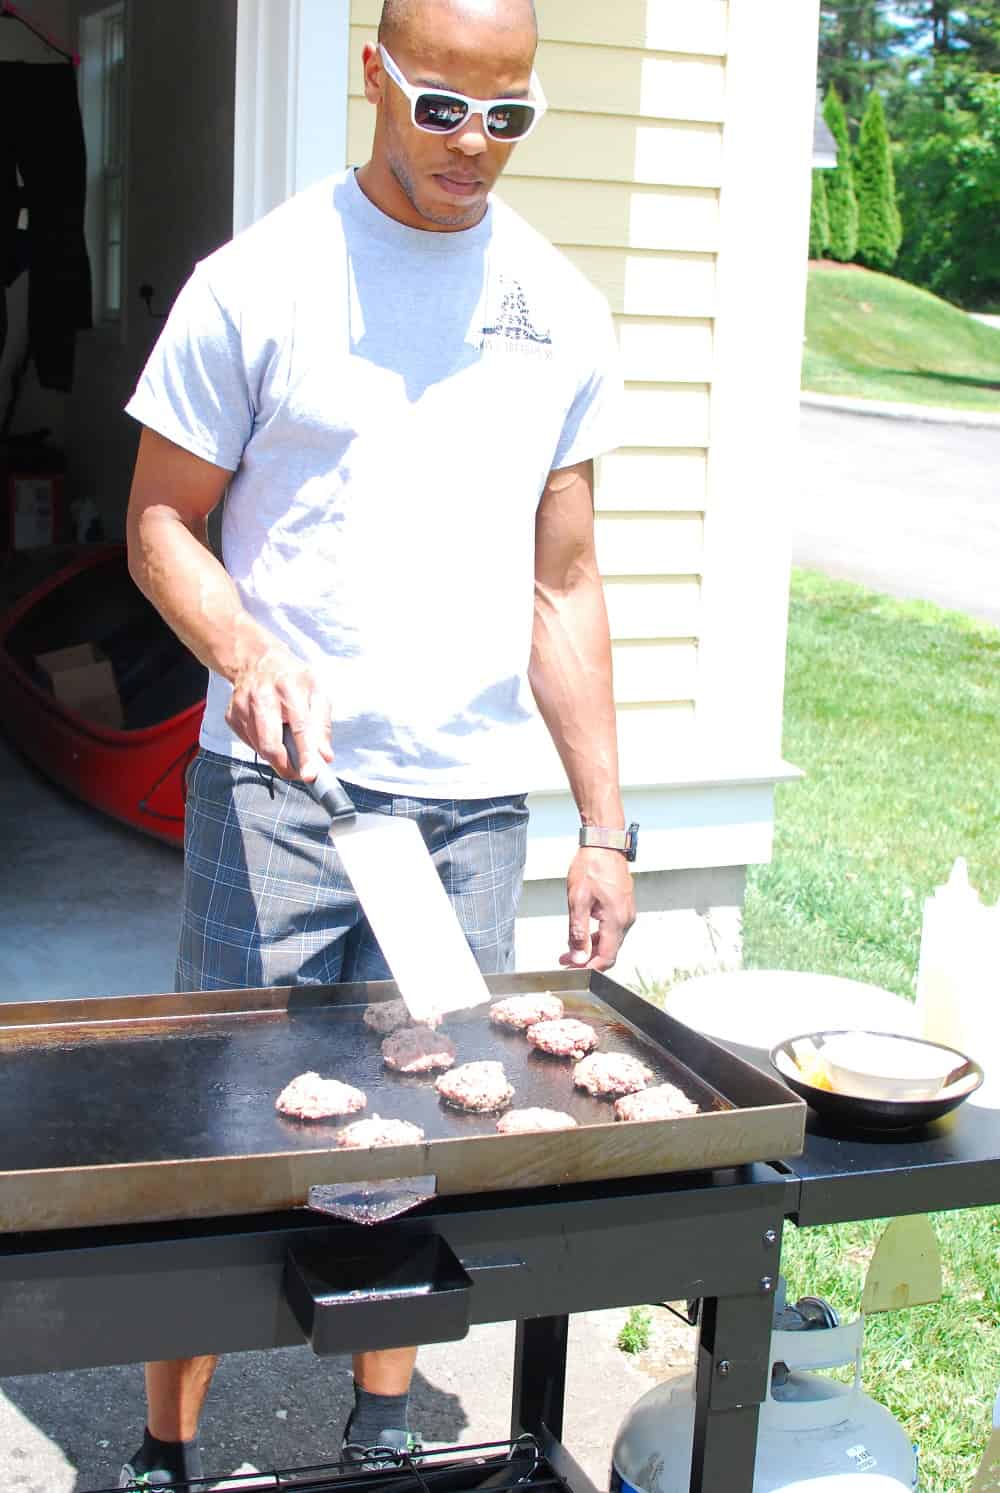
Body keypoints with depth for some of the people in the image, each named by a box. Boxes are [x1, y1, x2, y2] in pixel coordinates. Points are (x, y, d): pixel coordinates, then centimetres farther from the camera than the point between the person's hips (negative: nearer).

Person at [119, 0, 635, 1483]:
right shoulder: (260, 281, -4)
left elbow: (562, 585, 10)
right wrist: (243, 651, -21)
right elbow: (162, 518, 0)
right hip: (280, 785, -3)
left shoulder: (560, 310, 8)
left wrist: (604, 824, 7)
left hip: (473, 800, 3)